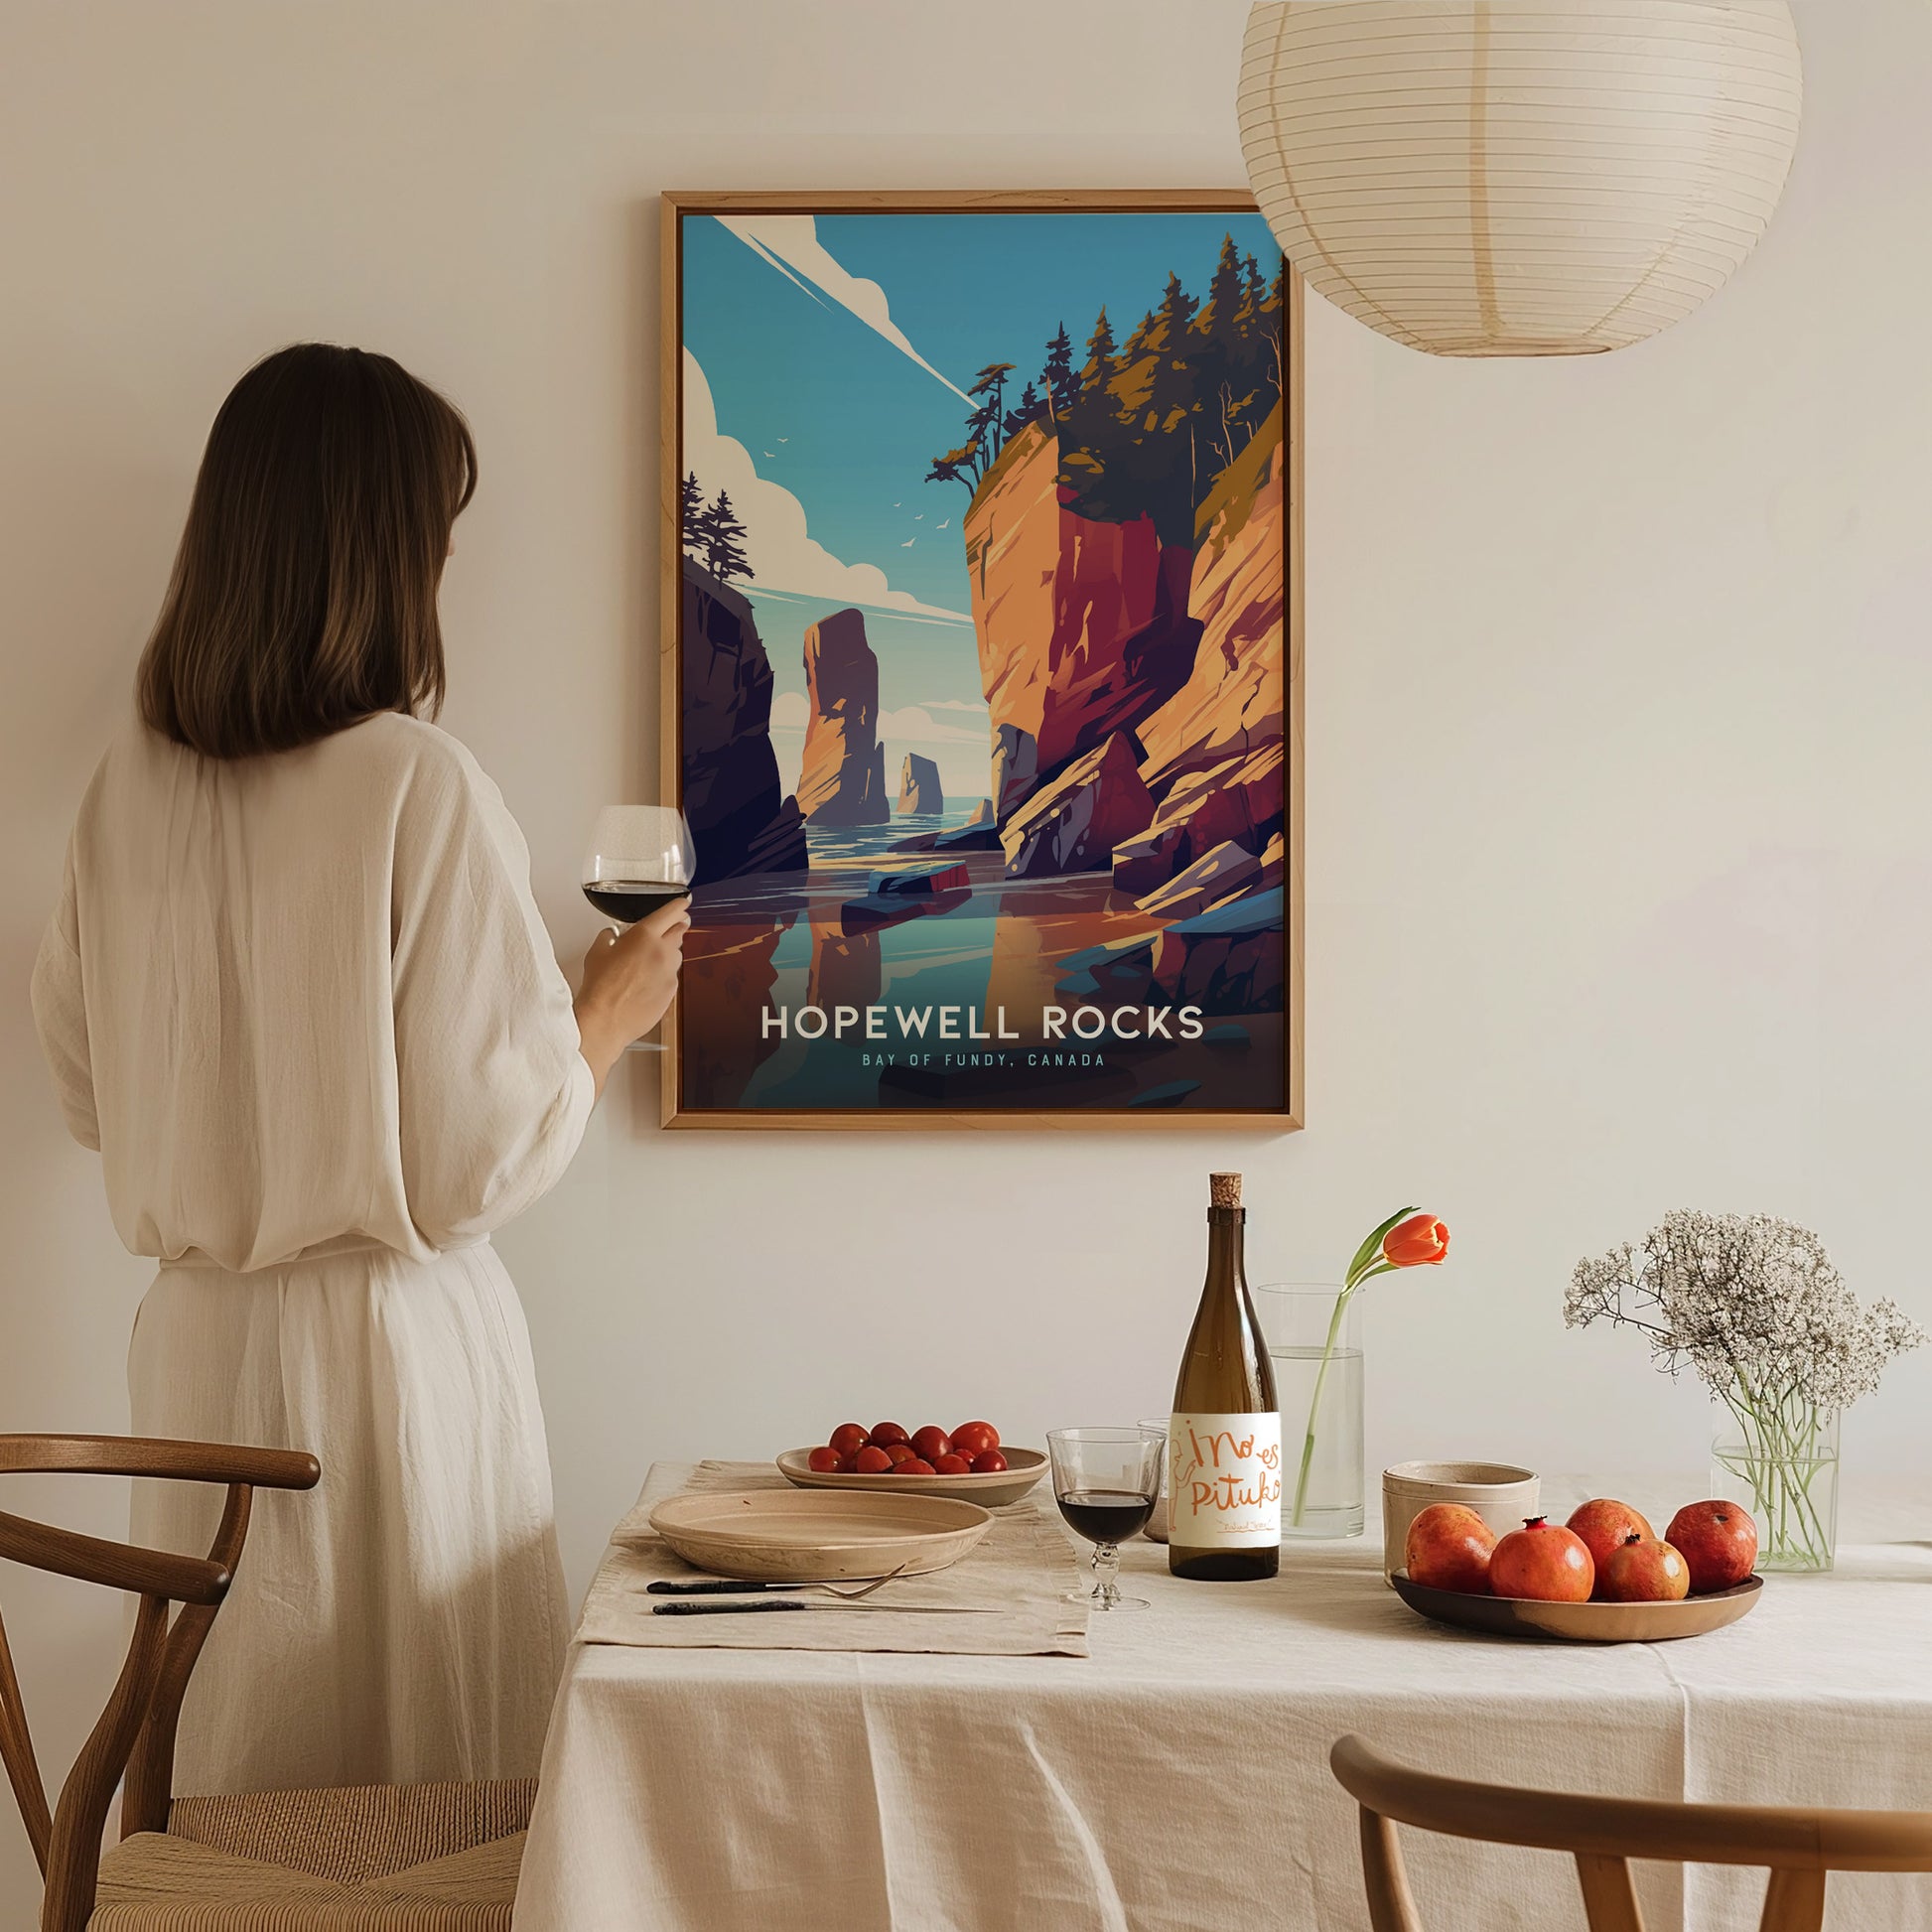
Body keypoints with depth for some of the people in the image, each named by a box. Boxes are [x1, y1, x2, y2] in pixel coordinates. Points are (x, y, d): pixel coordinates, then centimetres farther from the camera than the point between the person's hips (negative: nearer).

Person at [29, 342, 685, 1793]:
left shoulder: (132, 785, 0)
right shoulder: (421, 788, -17)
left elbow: (90, 1094, 11)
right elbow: (485, 1156, -14)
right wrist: (609, 1015, 3)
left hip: (196, 1343, 6)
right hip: (390, 1343, -6)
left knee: (234, 1775, 16)